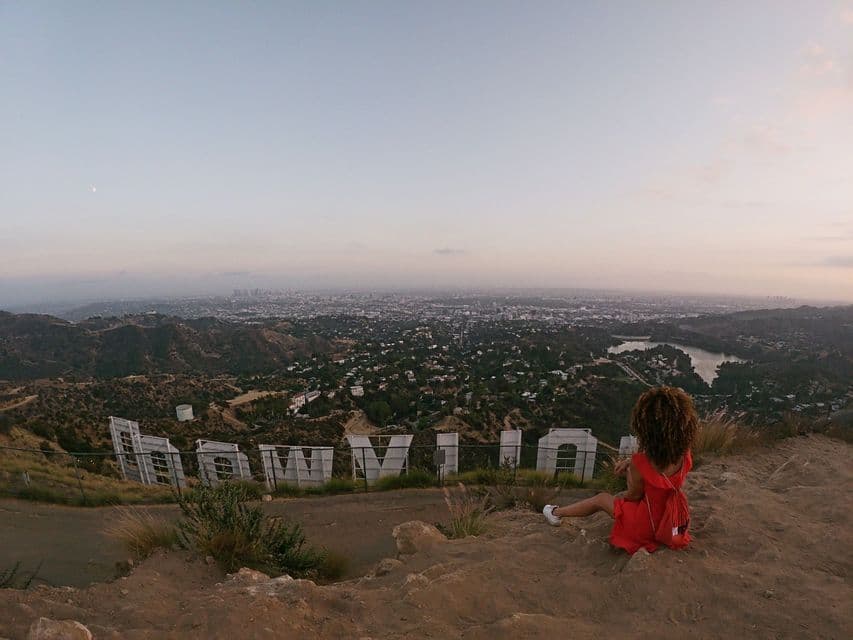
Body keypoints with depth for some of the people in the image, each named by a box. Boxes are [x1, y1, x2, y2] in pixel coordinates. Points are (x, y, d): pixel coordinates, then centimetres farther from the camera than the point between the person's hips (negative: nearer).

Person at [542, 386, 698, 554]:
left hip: (647, 526, -5)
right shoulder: (685, 455, -16)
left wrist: (629, 471, 4)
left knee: (601, 499, 17)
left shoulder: (640, 464, -31)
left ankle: (556, 513, 38)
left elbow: (634, 496, -13)